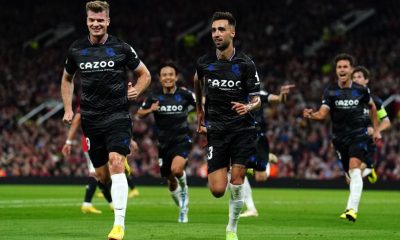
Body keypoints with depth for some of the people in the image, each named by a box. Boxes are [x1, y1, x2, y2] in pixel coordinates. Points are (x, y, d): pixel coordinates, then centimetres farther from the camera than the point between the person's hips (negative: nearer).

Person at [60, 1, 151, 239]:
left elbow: (145, 74, 10)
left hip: (118, 117, -4)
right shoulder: (76, 50, 6)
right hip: (91, 121, 4)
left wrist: (135, 91, -8)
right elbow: (67, 79, 23)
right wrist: (68, 109, 13)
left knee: (116, 164, -20)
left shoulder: (121, 48, -2)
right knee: (102, 175, 6)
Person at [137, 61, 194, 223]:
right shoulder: (154, 97, -1)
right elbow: (139, 114, 9)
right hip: (164, 143, 3)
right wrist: (150, 110, -13)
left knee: (176, 169, -30)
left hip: (182, 141, -3)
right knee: (170, 181, 10)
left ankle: (184, 188, 4)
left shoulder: (185, 95, -6)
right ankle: (183, 207, 35)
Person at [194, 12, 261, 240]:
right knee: (217, 190, -7)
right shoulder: (204, 62, 1)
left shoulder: (245, 64, -7)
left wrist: (248, 106, -26)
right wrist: (200, 112, 28)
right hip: (216, 131, 2)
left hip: (242, 129, -2)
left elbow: (257, 99, -3)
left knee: (236, 183, -7)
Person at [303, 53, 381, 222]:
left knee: (354, 168, -22)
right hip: (340, 137, 2)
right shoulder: (330, 91, -4)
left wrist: (376, 130, 17)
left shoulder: (361, 90, -3)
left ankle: (352, 209, -30)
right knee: (351, 173, 8)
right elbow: (322, 114, -15)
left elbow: (372, 106, 17)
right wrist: (311, 115, -37)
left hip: (358, 134, -2)